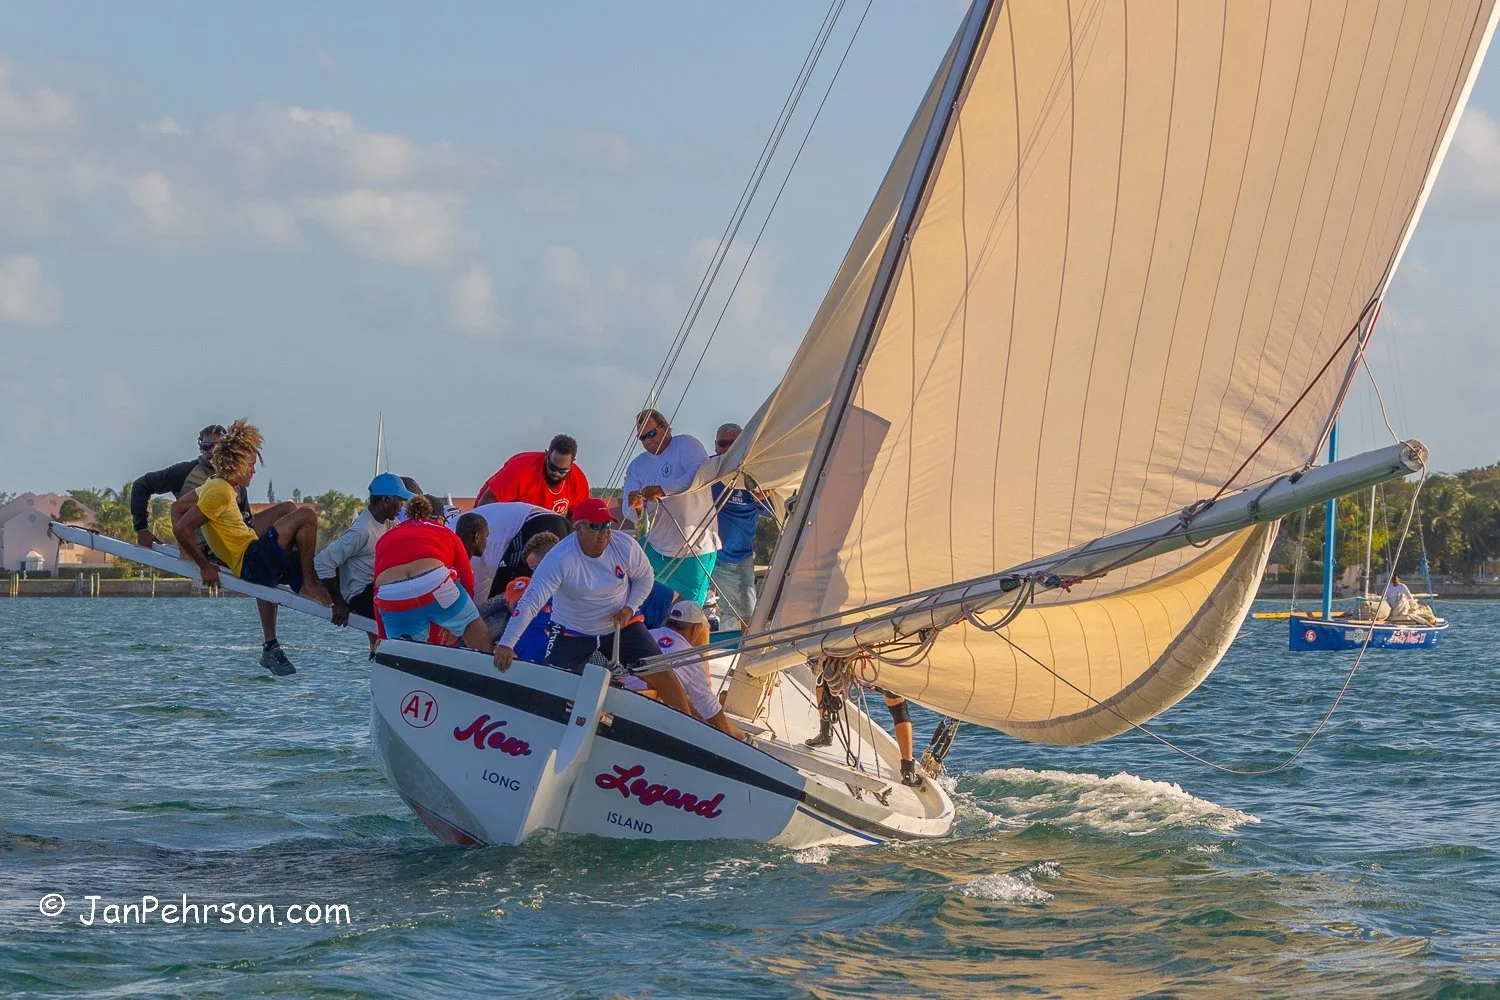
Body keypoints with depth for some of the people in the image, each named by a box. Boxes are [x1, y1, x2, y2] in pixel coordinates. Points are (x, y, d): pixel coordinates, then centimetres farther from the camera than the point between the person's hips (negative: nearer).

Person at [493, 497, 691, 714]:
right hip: (572, 634, -2)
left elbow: (644, 576, 4)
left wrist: (630, 608, -13)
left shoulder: (625, 545, -16)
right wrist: (506, 644, -43)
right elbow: (529, 603, -33)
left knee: (662, 676, -5)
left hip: (621, 626, 2)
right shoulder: (559, 559, -28)